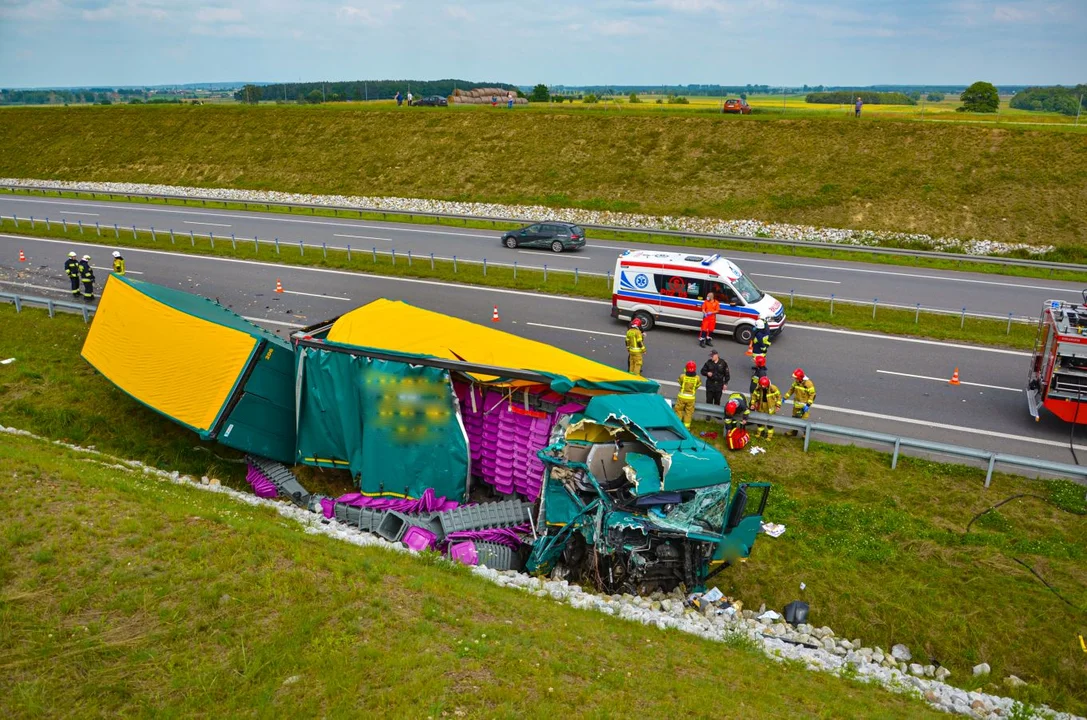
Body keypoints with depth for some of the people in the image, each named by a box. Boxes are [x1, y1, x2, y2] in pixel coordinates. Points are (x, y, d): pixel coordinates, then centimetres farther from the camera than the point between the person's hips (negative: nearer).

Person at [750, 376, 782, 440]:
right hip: (760, 407, 3)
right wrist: (753, 403, -4)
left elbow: (778, 396, -9)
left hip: (770, 408, -3)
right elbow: (754, 395, 3)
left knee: (770, 422, 8)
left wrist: (778, 405, -9)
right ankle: (760, 432, 41)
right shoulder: (758, 388, -14)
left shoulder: (773, 388, -22)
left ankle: (770, 435, 25)